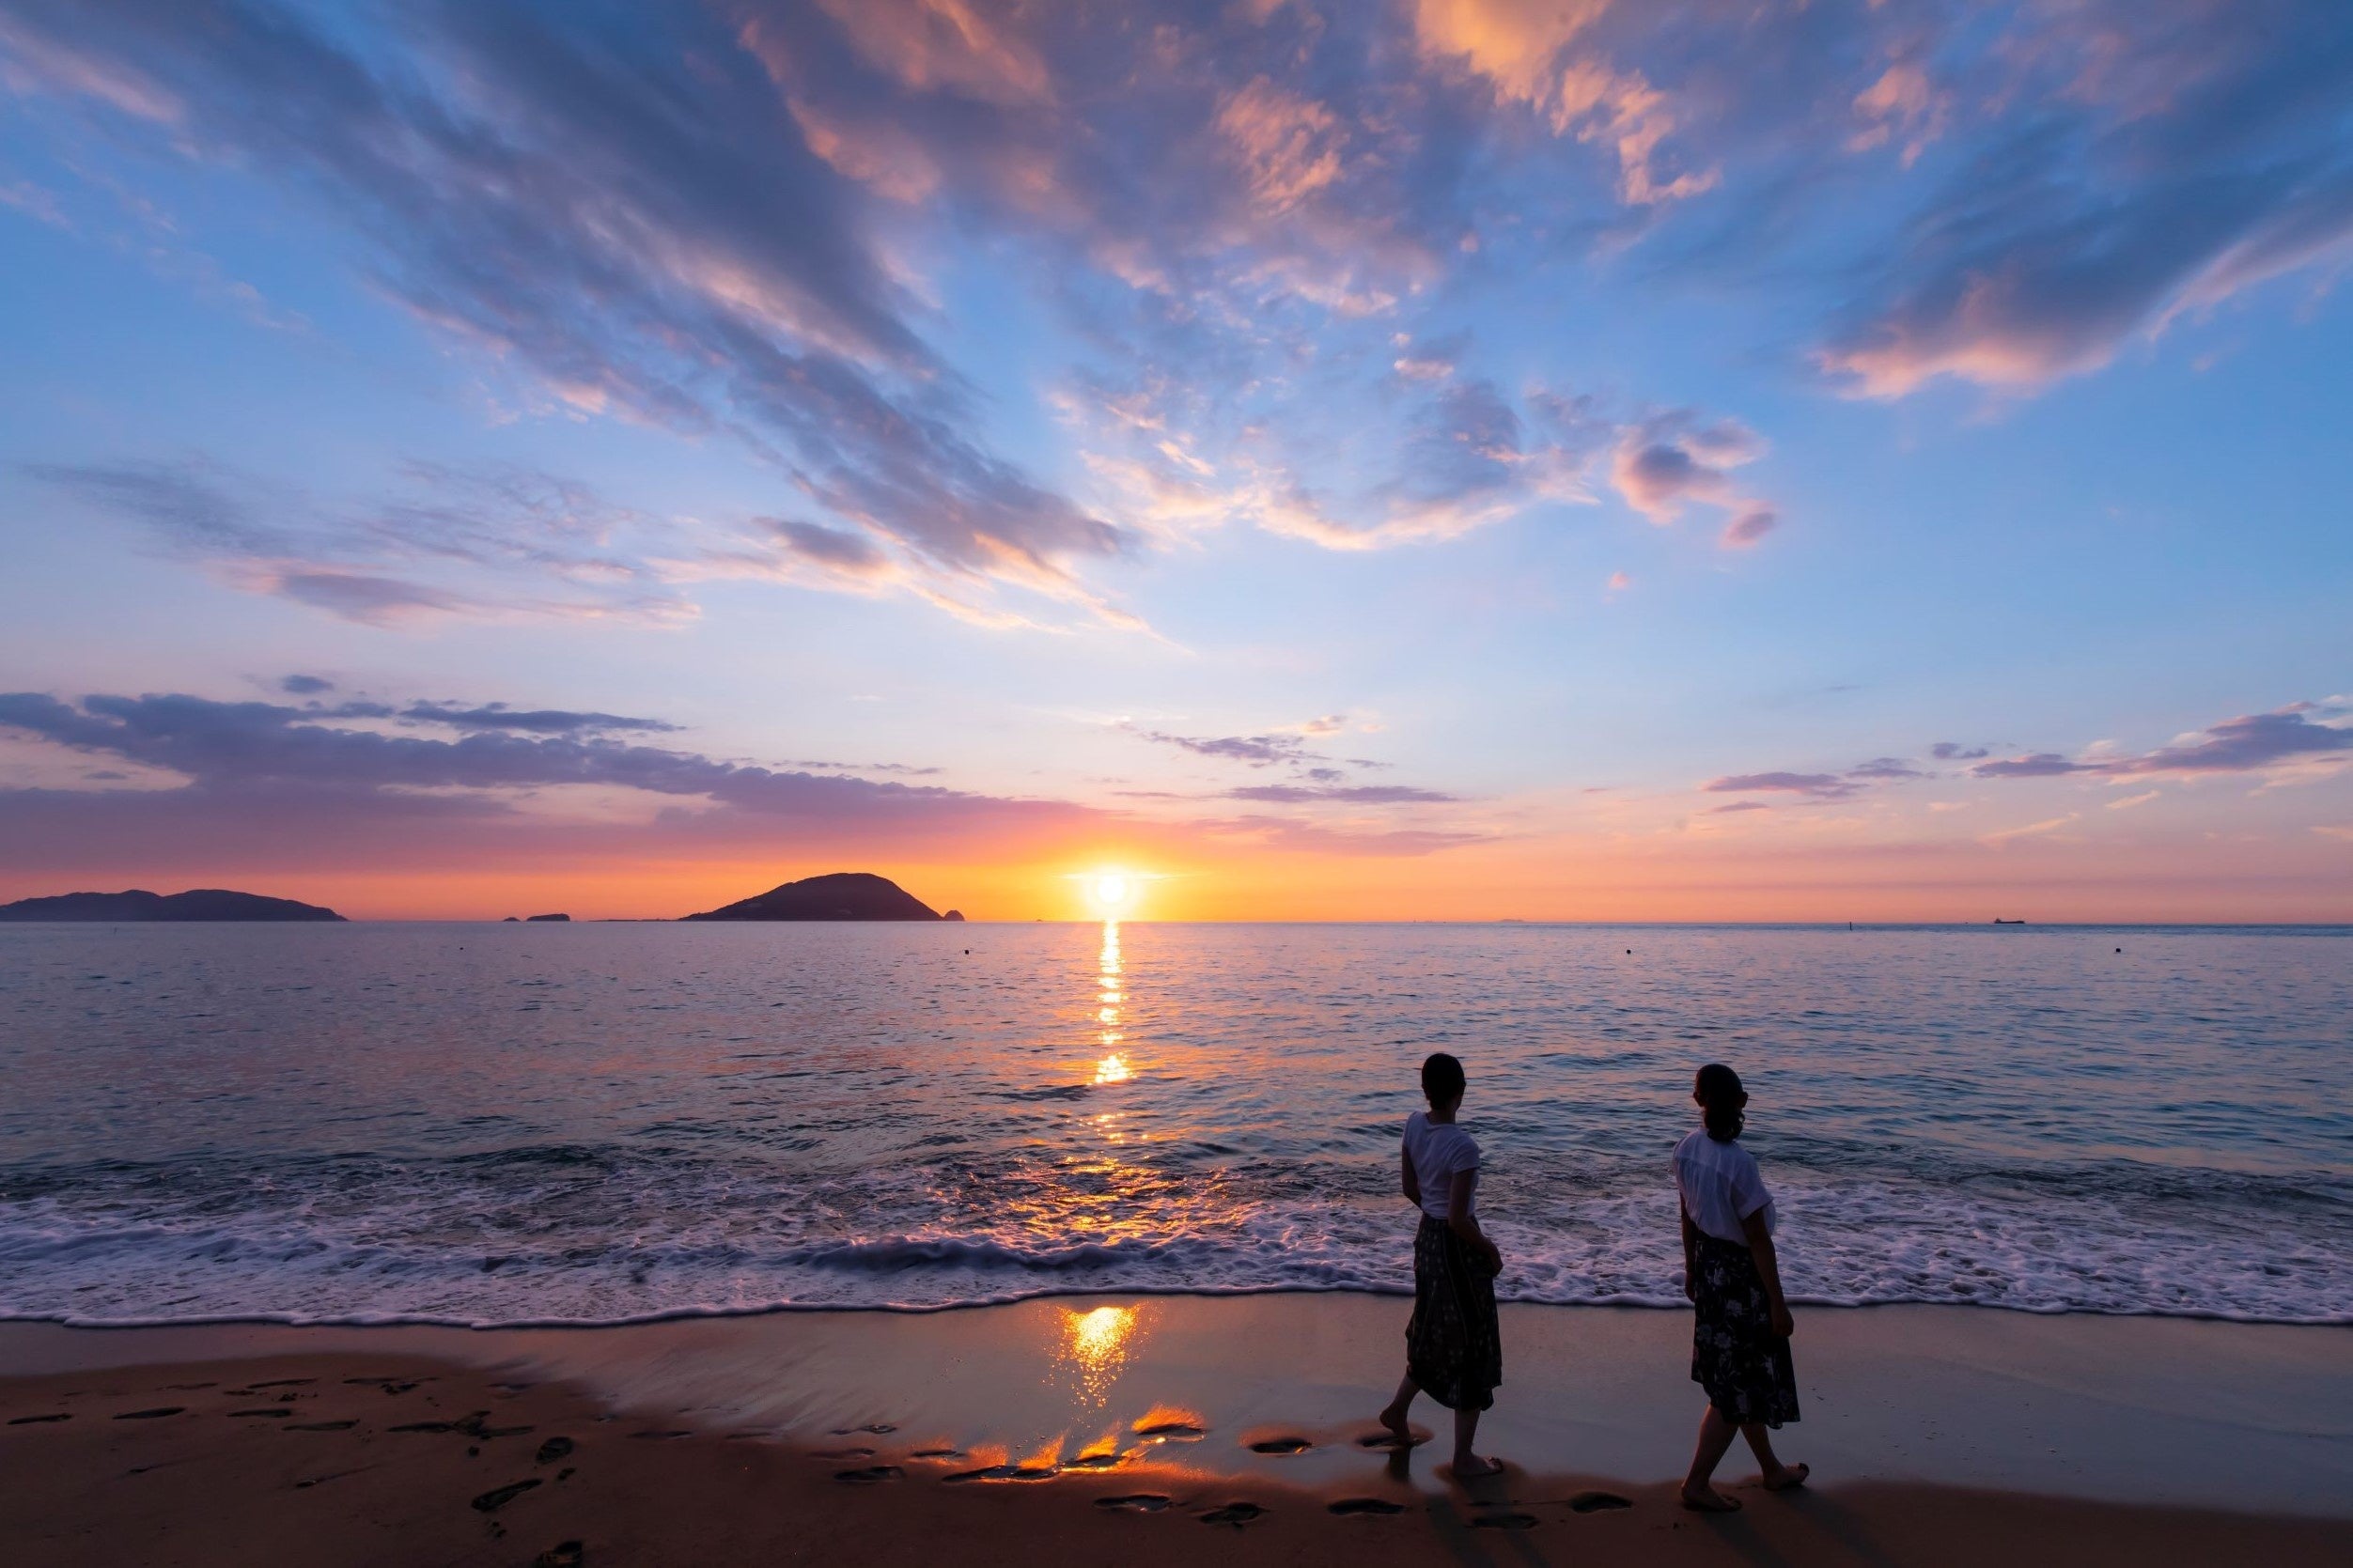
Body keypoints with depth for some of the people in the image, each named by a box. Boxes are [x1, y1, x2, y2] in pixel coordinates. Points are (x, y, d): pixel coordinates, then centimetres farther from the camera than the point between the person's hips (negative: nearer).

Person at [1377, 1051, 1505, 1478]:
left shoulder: (1413, 1125, -6)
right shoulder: (1463, 1147, -27)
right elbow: (1458, 1220, -25)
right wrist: (1490, 1249, -8)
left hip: (1427, 1238, 7)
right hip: (1458, 1247, -7)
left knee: (1435, 1331, 27)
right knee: (1471, 1344, 10)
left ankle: (1397, 1410, 44)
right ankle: (1464, 1458, 24)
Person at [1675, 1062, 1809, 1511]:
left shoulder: (1686, 1149, -5)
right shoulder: (1739, 1162, -27)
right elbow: (1758, 1239, -21)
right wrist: (1778, 1304, -11)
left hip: (1709, 1267, 8)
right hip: (1741, 1275, -7)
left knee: (1737, 1376, 22)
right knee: (1738, 1388, 8)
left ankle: (1773, 1469, 42)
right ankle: (1697, 1484, 16)